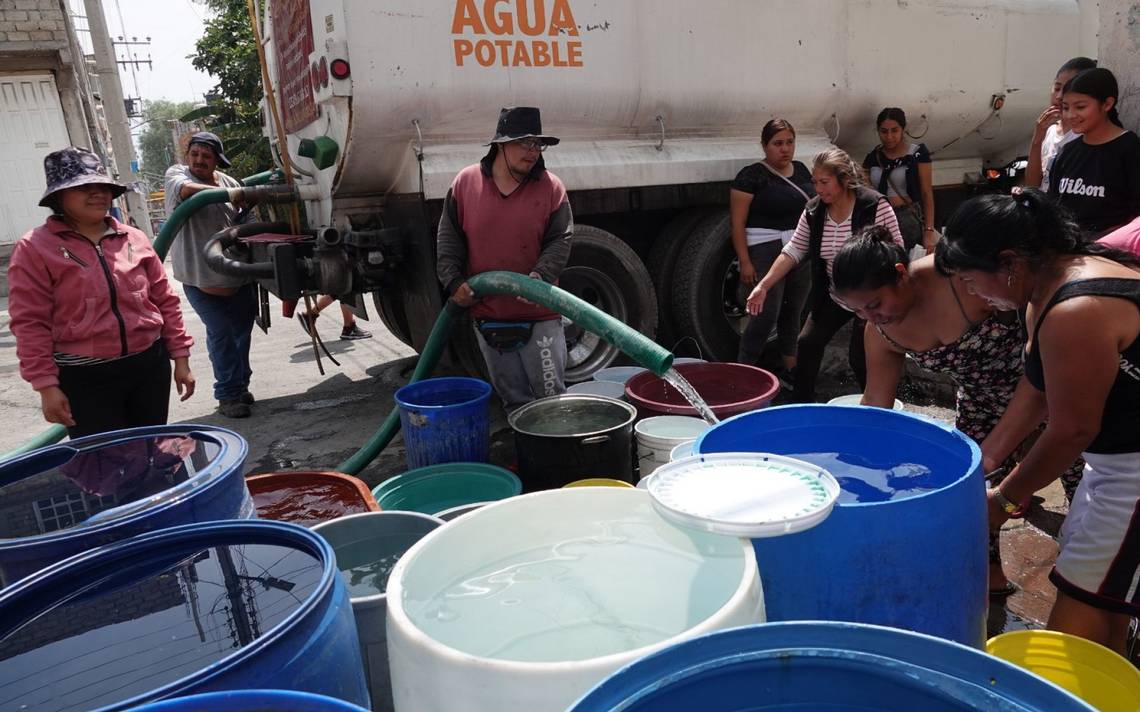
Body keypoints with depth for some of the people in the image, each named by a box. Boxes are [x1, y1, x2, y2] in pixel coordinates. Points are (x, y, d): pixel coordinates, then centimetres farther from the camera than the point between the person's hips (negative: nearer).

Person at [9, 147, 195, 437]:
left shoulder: (134, 239, 7)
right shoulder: (35, 248, -5)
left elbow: (165, 300, 10)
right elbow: (30, 324, -8)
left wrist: (180, 357, 8)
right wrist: (46, 386, -11)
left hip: (150, 365, 4)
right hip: (86, 379, -4)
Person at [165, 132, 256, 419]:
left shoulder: (227, 181, 10)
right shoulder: (177, 173, -2)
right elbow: (184, 188, -27)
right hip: (200, 276, -4)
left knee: (242, 330, 11)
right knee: (221, 333, -5)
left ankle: (240, 385, 27)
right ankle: (228, 394, 4)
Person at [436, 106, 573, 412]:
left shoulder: (550, 187, -3)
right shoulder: (466, 182, 1)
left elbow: (559, 241, -4)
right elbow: (448, 239, 6)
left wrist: (541, 277, -21)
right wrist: (454, 281, -5)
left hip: (539, 315, -2)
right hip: (486, 315, 2)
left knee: (552, 396, 4)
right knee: (513, 400, 15)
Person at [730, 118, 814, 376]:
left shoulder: (801, 170, 13)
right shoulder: (752, 176, -8)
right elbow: (737, 222, -11)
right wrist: (745, 262, -17)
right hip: (766, 253, -6)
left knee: (793, 312, 14)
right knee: (766, 315, -11)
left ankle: (791, 367, 28)